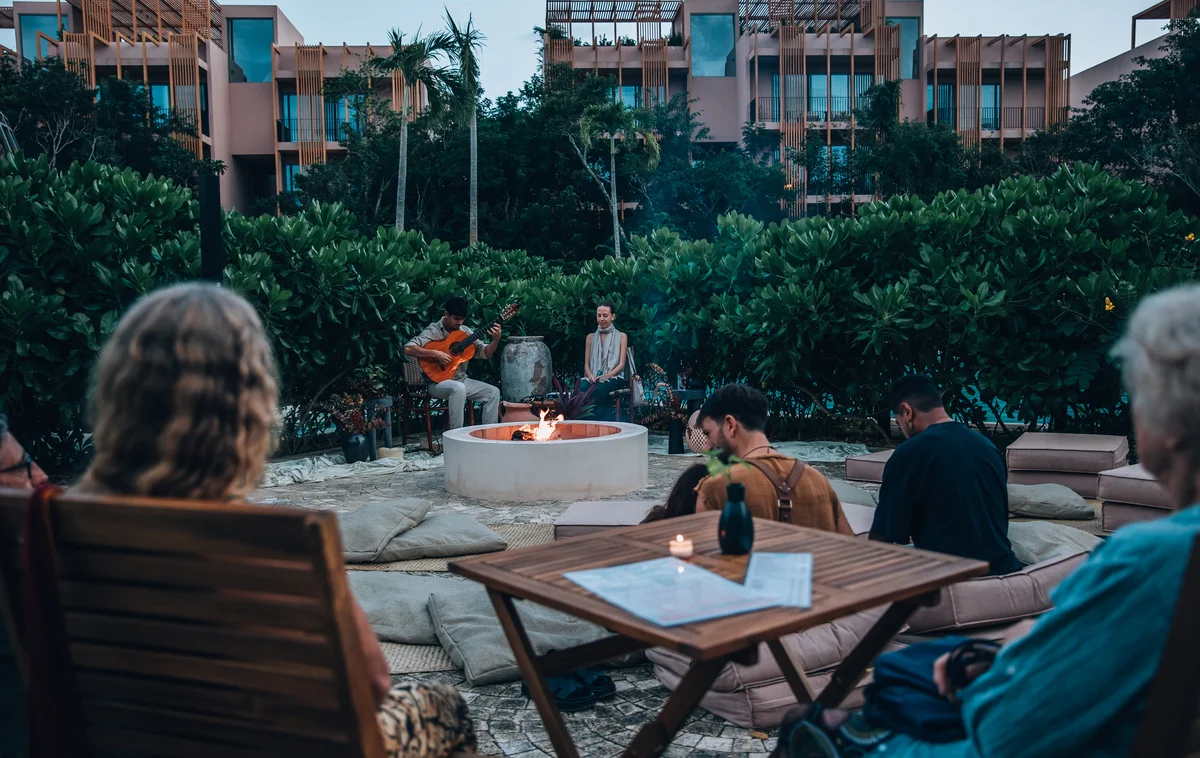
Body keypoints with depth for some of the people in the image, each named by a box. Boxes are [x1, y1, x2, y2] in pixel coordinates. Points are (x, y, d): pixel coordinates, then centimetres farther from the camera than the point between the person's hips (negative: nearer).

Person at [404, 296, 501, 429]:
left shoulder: (465, 332, 8)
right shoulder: (433, 331, -9)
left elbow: (485, 353, 8)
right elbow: (408, 349, -20)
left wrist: (496, 340, -11)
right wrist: (435, 353, -27)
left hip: (462, 380, 6)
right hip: (438, 382, -6)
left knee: (493, 392, -9)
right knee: (459, 388, -37)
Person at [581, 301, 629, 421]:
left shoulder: (621, 337, 10)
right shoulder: (591, 337, 19)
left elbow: (621, 365, 1)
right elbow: (586, 364, 14)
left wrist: (604, 377, -15)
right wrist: (590, 376, -9)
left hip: (613, 378, -3)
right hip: (593, 378, 3)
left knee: (597, 391, -38)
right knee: (582, 389, -35)